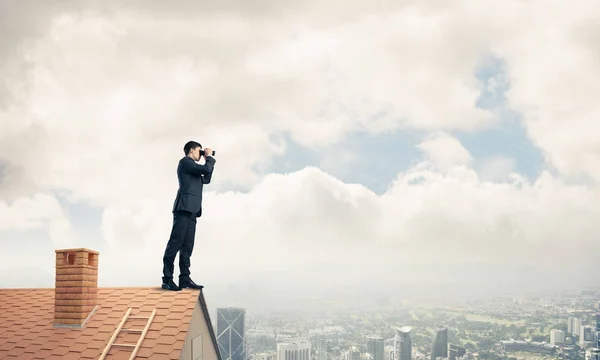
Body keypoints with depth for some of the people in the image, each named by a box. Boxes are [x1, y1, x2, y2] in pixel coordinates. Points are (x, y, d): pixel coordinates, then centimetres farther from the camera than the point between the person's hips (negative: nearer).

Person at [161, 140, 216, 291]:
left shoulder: (192, 167, 27)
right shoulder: (185, 161, -1)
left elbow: (206, 179, 29)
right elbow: (206, 169, -12)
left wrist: (209, 160, 24)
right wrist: (209, 157, 6)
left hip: (192, 210, 10)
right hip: (184, 207, -10)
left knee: (187, 245, 4)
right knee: (175, 243, -12)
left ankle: (184, 278, 2)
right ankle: (167, 279, -13)